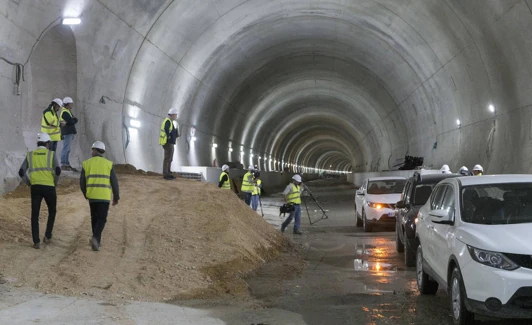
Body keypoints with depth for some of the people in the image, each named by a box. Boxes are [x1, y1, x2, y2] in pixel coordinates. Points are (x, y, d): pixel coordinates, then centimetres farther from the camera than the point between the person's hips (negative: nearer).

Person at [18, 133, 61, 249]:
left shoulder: (30, 155, 11)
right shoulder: (51, 154, 3)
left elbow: (21, 172, 2)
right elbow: (58, 170, -12)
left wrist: (30, 183, 16)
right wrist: (55, 182, 6)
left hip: (35, 188, 2)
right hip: (49, 188, -2)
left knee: (35, 215, 10)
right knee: (52, 212, 22)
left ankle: (36, 242, 4)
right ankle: (47, 236, 13)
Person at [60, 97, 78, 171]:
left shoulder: (68, 111, 19)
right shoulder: (65, 112, -13)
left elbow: (75, 120, 7)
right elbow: (72, 121, -23)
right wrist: (73, 120, -3)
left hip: (70, 133, 10)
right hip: (67, 133, -10)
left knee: (68, 149, 11)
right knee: (66, 149, -10)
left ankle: (67, 164, 15)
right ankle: (63, 165, -9)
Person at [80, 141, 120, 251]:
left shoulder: (86, 164, 2)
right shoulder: (108, 164, 0)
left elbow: (82, 182, 3)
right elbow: (114, 182, -2)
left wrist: (86, 194, 20)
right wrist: (116, 197, 8)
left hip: (92, 195, 2)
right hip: (104, 196, -2)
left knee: (94, 218, 19)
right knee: (101, 219, 3)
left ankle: (97, 241, 21)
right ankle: (95, 238, -19)